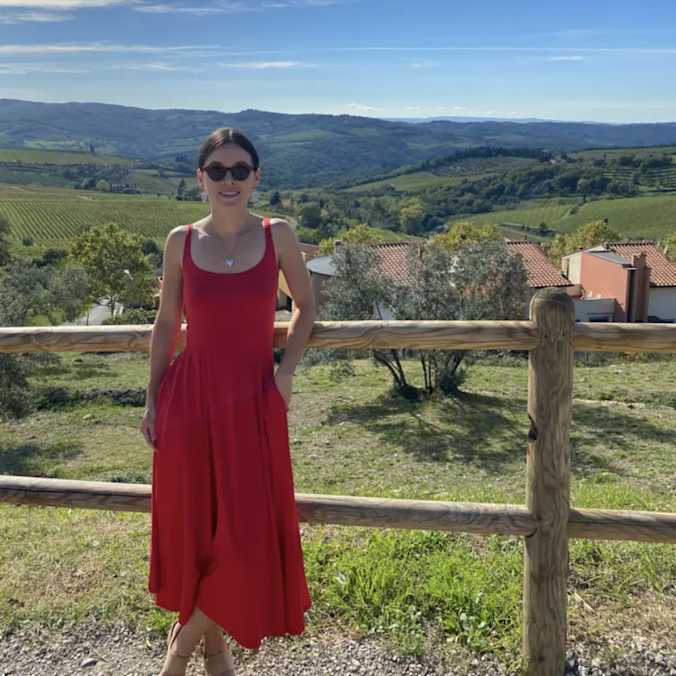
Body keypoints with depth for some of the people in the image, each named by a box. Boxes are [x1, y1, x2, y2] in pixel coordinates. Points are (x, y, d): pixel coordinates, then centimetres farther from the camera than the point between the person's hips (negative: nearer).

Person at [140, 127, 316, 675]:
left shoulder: (277, 235, 0)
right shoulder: (181, 241, 2)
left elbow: (305, 305, 10)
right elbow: (167, 324, 8)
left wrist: (286, 369, -4)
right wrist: (152, 399, 6)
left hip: (254, 398, 0)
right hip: (190, 395, 1)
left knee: (246, 529, 1)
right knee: (193, 524, 9)